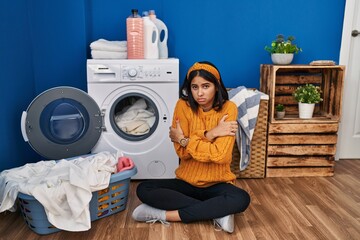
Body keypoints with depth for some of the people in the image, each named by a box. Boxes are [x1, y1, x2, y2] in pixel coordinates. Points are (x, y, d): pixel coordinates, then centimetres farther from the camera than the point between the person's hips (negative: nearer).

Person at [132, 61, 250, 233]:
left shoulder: (228, 108, -12)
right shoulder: (183, 106, -7)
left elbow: (221, 155, -21)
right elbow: (182, 153, -11)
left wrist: (184, 140, -15)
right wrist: (210, 133, -21)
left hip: (217, 183, -2)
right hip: (187, 181, 3)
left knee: (241, 199, -33)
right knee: (143, 189, -19)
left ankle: (165, 215, -24)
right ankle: (217, 212, -22)